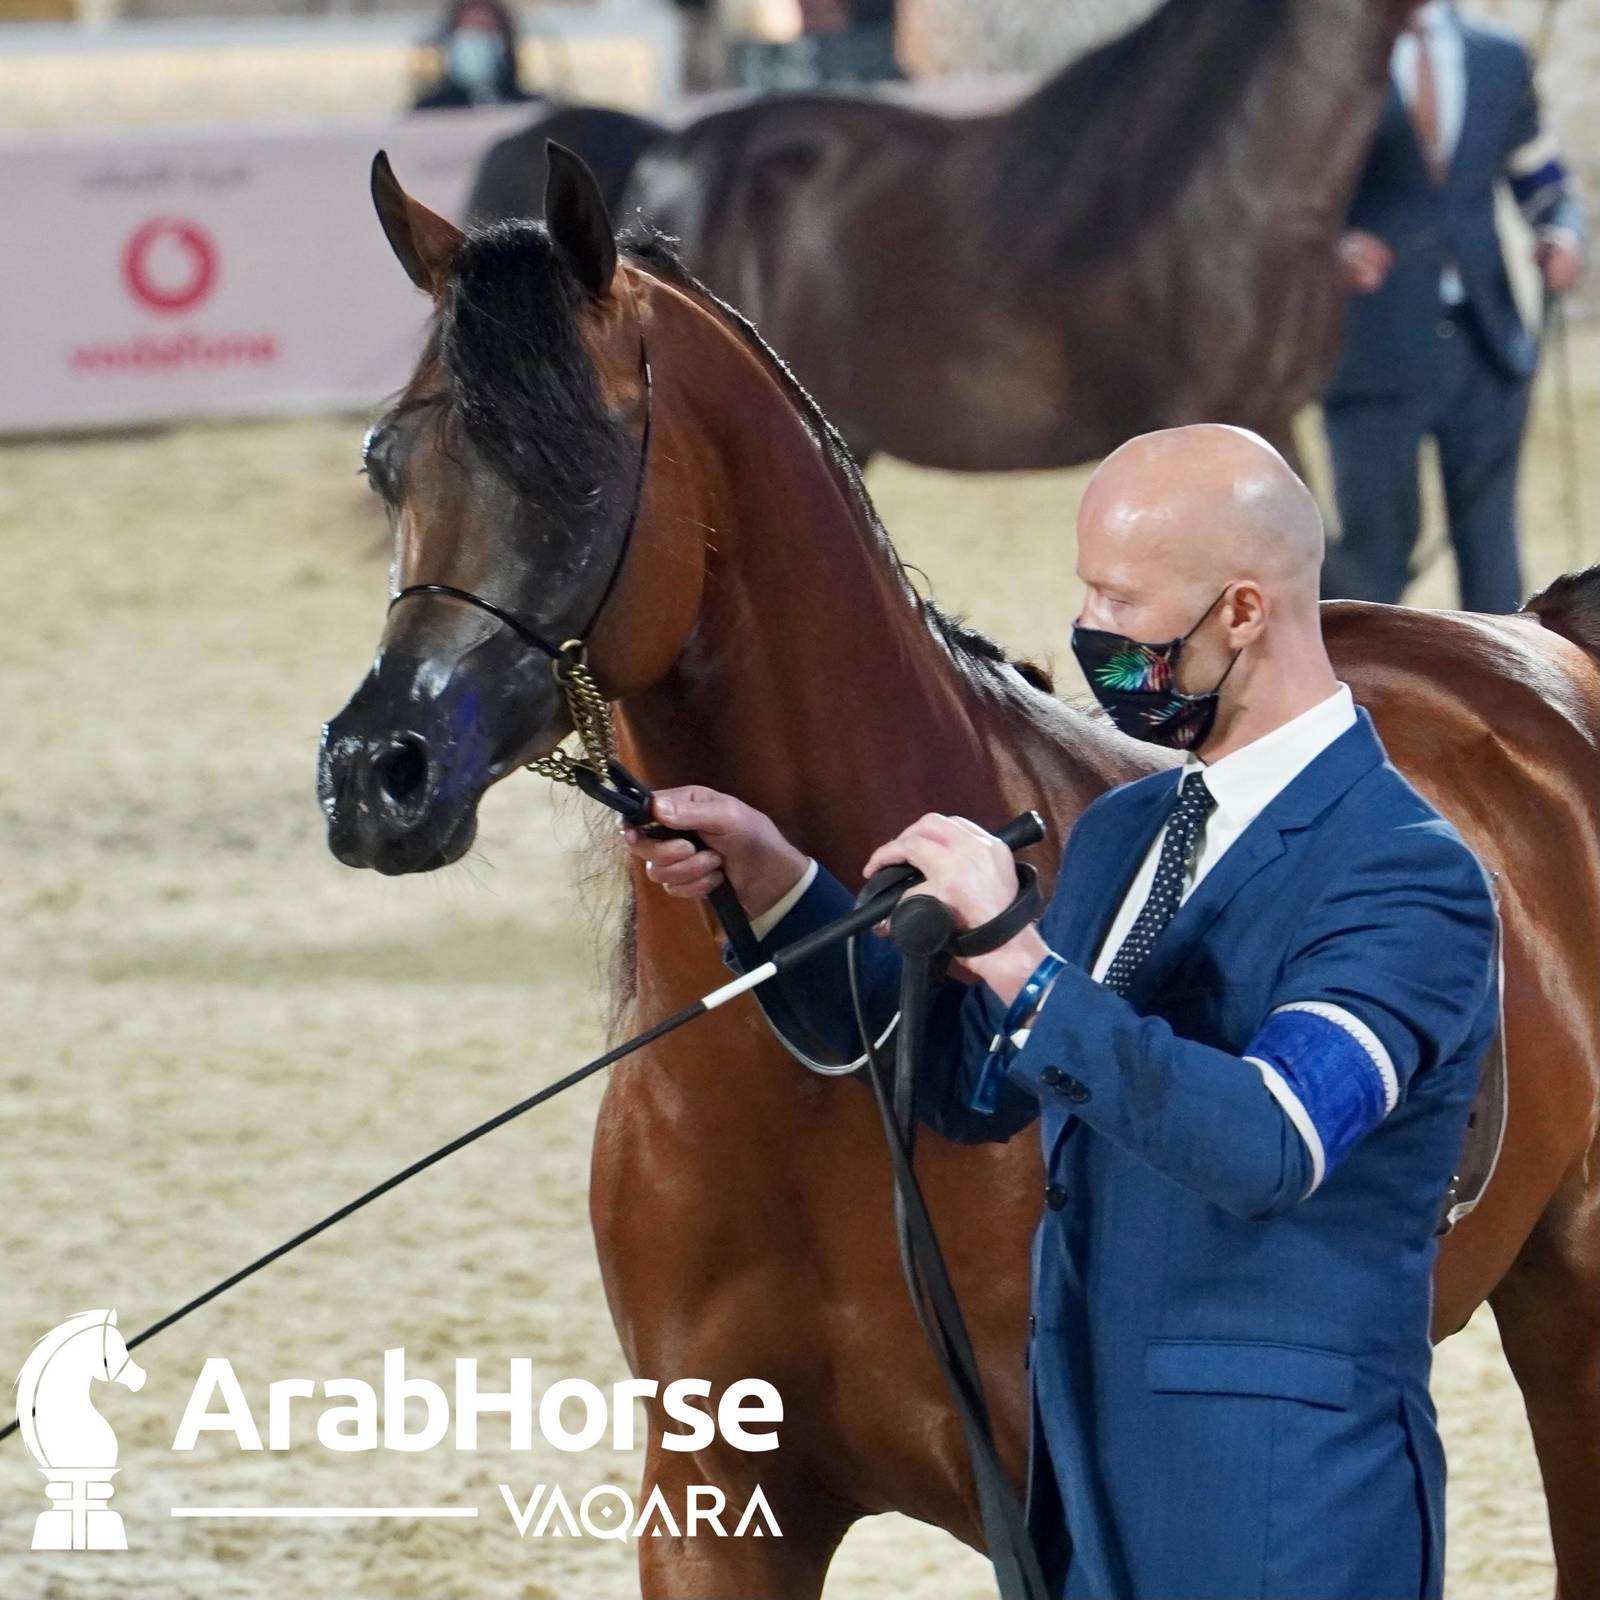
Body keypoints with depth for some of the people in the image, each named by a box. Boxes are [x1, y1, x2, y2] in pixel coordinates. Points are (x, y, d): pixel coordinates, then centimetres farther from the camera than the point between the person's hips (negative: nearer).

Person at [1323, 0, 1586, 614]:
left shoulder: (1502, 61, 11)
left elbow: (1542, 183, 18)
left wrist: (1562, 235, -5)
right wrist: (1333, 248, -22)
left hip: (1485, 352, 3)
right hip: (1374, 351, -3)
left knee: (1491, 549, 3)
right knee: (1376, 546, 1)